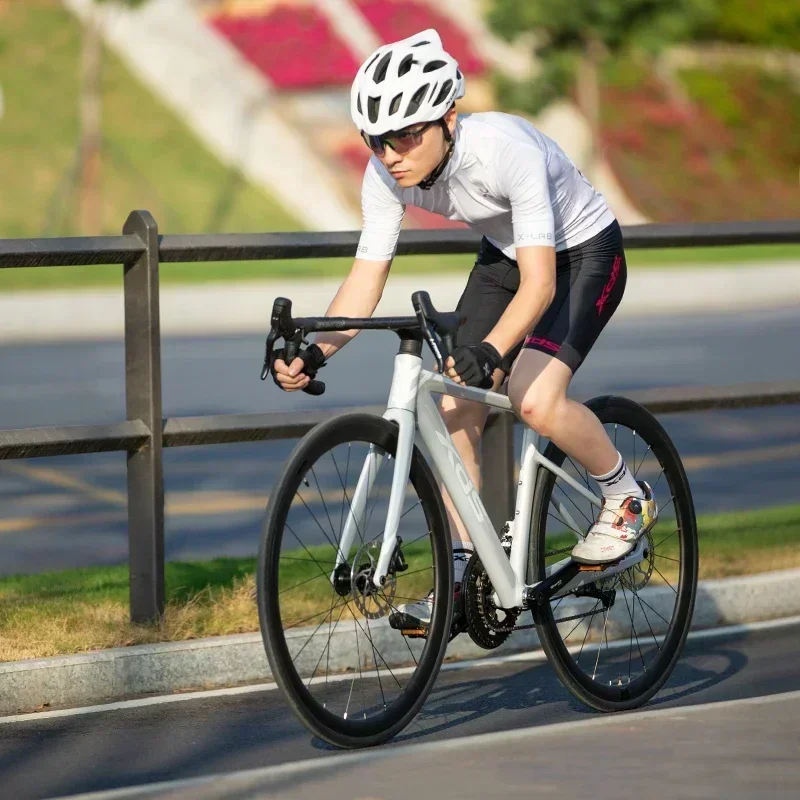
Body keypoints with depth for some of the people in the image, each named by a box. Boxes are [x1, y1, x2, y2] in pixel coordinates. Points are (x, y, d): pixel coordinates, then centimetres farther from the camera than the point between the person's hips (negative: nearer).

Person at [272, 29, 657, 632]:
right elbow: (366, 281, -16)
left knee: (536, 401, -25)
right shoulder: (388, 176, -20)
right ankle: (464, 576, 1)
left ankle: (628, 498, 2)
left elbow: (538, 284, -41)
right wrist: (314, 353, -33)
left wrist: (492, 351, -58)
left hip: (584, 254, -6)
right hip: (504, 256, 6)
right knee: (457, 406, -8)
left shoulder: (505, 149, -38)